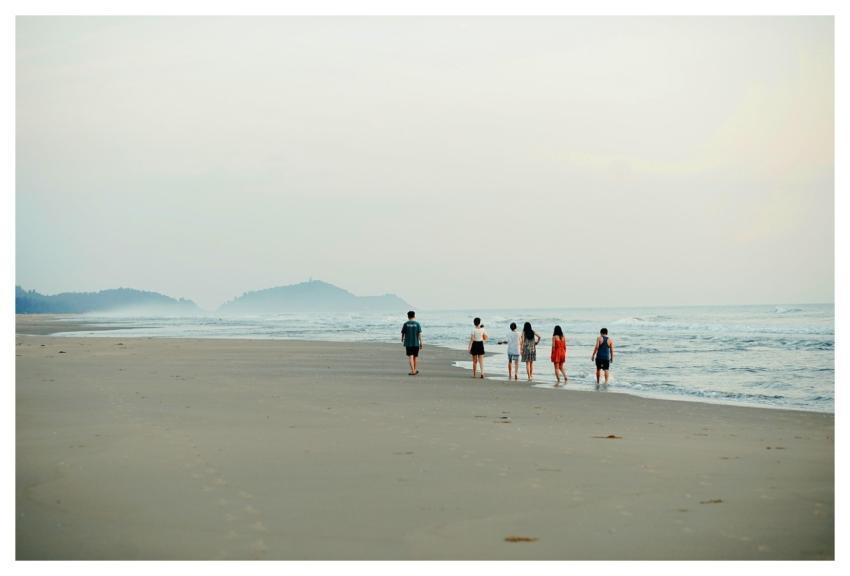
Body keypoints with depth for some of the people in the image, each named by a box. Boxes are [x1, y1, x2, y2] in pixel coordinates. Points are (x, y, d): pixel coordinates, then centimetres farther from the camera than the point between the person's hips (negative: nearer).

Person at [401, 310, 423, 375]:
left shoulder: (406, 324, -2)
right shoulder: (417, 324, -2)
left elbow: (403, 333, 4)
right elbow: (419, 334, -7)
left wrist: (402, 339, 25)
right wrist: (421, 343, -5)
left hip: (408, 343, -1)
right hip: (416, 343, 1)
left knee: (410, 357, -5)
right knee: (415, 357, 14)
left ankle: (412, 371, -17)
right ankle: (415, 370, 25)